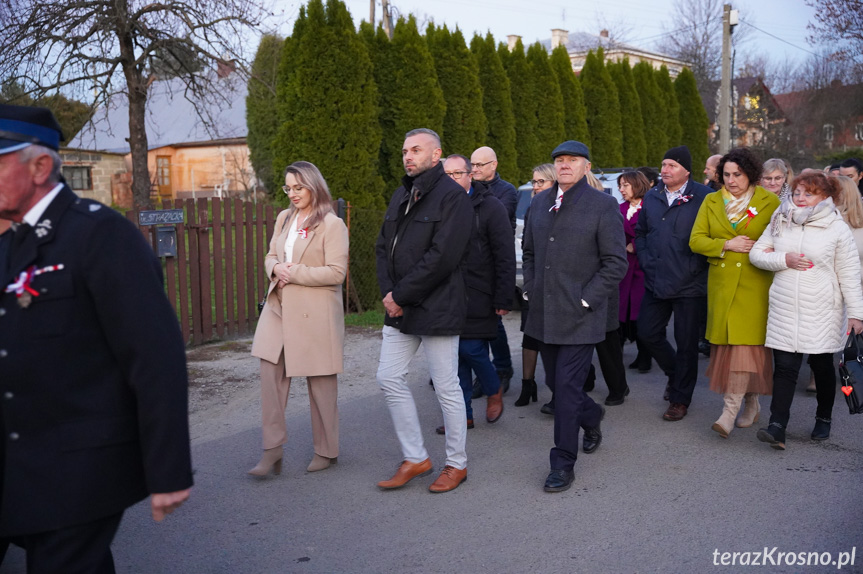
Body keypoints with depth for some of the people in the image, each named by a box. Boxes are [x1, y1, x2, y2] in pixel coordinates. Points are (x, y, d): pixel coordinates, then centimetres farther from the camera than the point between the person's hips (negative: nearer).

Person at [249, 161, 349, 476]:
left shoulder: (332, 225, -8)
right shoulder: (284, 218, 13)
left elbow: (336, 272, -15)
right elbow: (271, 255, 20)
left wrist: (294, 273, -15)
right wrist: (276, 268, -4)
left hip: (315, 313, -6)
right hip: (279, 308, 6)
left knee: (320, 382, 5)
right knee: (270, 374, -2)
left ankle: (326, 450, 21)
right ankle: (272, 450, 6)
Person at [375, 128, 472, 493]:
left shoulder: (453, 197, -11)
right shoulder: (401, 196, 15)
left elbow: (441, 258, -20)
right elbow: (383, 247, 12)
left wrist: (401, 295, -16)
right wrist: (388, 292, -4)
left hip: (437, 309, -8)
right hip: (400, 309, 8)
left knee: (446, 387, 2)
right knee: (389, 379, 9)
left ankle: (456, 463, 20)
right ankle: (415, 458, 22)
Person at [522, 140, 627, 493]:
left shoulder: (603, 205, -6)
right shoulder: (540, 202, 11)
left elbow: (616, 263, -8)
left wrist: (585, 299, -13)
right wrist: (530, 290, 9)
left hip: (580, 316, -6)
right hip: (543, 314, 6)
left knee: (567, 387, -5)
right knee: (555, 382, 15)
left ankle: (563, 464, 9)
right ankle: (591, 417, 46)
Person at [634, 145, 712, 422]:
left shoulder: (703, 197, -8)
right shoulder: (651, 197, 9)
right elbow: (640, 232, 17)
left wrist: (694, 267, -11)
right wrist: (646, 262, 6)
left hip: (689, 285, -5)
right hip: (655, 282, 5)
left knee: (686, 342, 4)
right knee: (648, 333, 8)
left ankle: (680, 399, 19)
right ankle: (675, 374, 35)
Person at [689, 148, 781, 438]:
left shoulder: (769, 202, 3)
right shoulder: (711, 201, 10)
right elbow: (696, 240, 3)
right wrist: (727, 245, -10)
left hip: (754, 284, -3)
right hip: (721, 282, 3)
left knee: (746, 342, -11)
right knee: (727, 342, 6)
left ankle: (730, 410, -12)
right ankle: (751, 403, 22)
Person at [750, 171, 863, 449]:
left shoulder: (837, 229, -4)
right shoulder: (780, 223, 5)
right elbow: (756, 253, 7)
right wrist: (783, 260, -11)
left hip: (822, 312, -1)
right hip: (785, 309, 2)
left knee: (822, 366, 12)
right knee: (784, 367, -5)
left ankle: (824, 419, 31)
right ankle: (777, 427, -8)